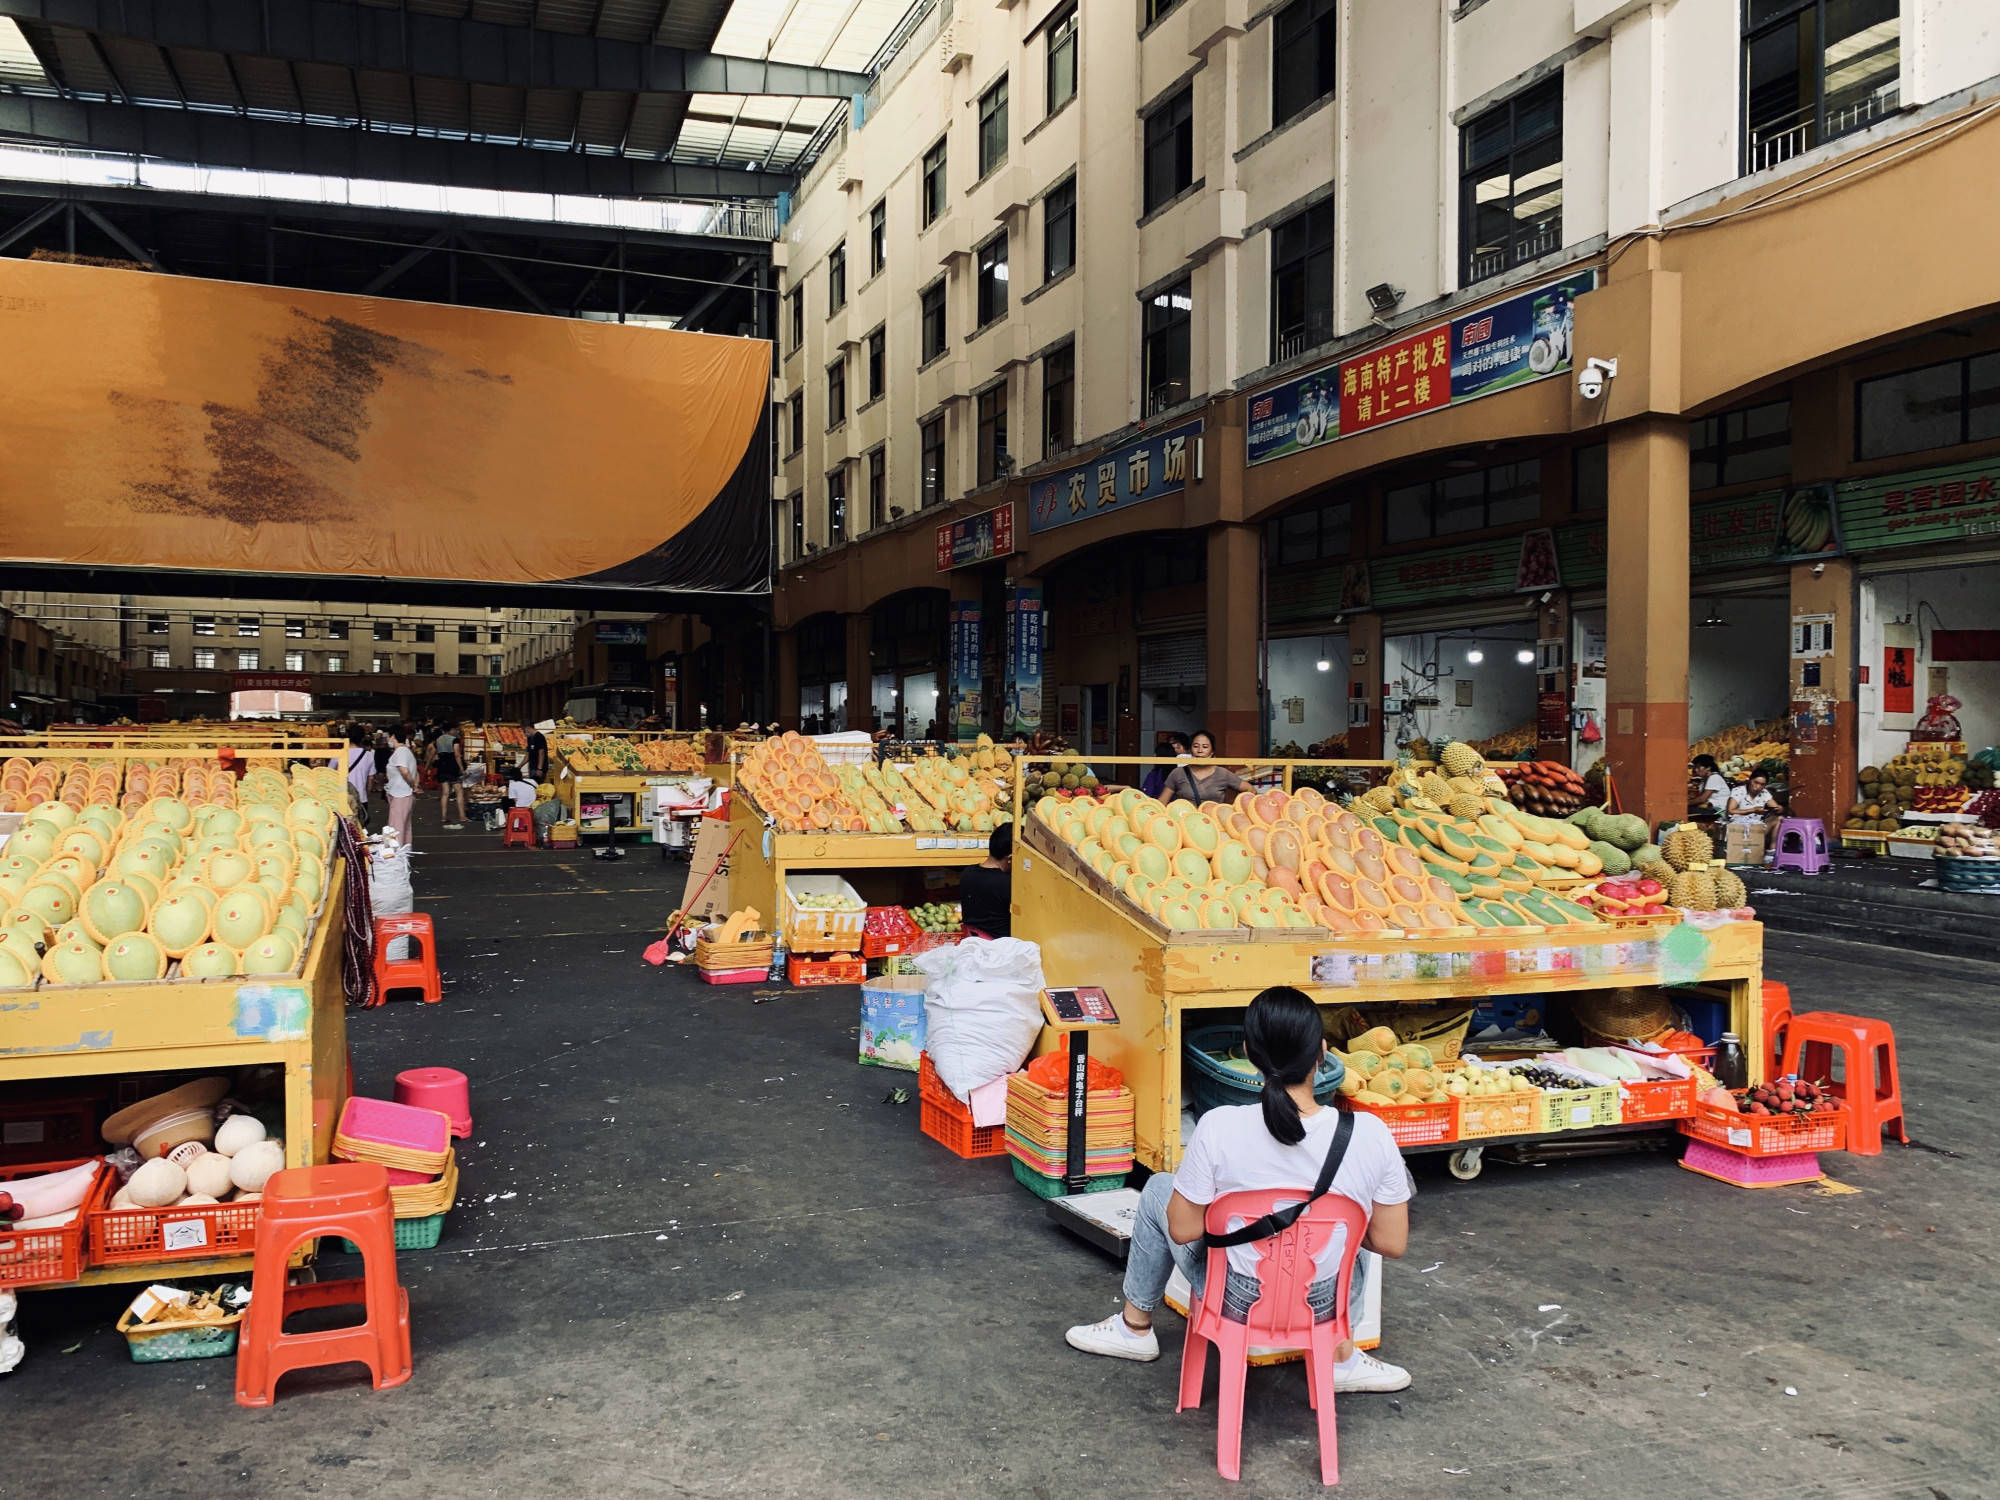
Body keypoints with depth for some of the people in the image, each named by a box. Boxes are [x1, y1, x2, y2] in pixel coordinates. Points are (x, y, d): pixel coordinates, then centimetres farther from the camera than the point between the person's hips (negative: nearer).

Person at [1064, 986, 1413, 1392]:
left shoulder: (1219, 1126, -25)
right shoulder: (1371, 1134, -21)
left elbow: (1182, 1231, -12)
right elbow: (1392, 1244, -10)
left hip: (1237, 1305, -1)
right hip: (1324, 1307, 1)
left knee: (1158, 1189, 23)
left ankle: (1134, 1328, 39)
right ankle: (1341, 1357, 30)